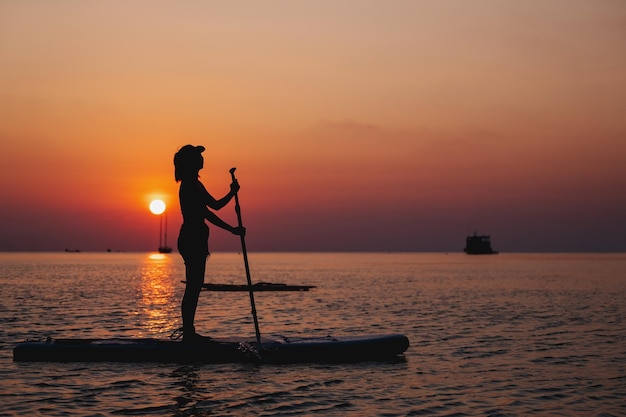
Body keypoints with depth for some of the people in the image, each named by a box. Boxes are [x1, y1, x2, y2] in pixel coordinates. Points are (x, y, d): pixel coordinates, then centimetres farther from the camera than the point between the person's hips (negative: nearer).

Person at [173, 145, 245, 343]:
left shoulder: (195, 185, 18)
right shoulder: (189, 185, -14)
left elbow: (215, 204, 23)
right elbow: (207, 213, -16)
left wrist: (232, 193, 11)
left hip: (195, 239, 10)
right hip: (192, 239, -10)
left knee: (195, 286, 11)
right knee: (193, 286, -8)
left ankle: (189, 332, 15)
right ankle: (188, 333, -5)